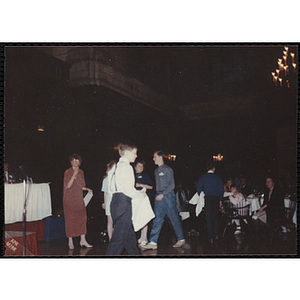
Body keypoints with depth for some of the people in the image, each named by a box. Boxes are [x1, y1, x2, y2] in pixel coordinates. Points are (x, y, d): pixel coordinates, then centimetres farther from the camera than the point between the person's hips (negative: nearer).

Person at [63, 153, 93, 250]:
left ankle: (83, 240, 8)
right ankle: (70, 242, 7)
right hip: (69, 200, -5)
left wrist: (87, 189, 2)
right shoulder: (67, 172, -4)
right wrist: (74, 175, -20)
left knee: (82, 218, 1)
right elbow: (67, 186, -15)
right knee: (70, 220, -2)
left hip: (79, 199, 5)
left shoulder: (81, 172, 11)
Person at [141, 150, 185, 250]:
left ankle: (181, 239, 16)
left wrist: (163, 194, -17)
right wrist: (158, 195, 9)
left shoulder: (167, 169, -6)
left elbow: (172, 185, -11)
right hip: (159, 197, 7)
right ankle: (153, 242, -3)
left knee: (174, 218, 2)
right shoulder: (156, 171, 16)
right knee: (157, 219, 0)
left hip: (168, 195, -7)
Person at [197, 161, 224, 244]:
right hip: (216, 198, 1)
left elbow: (199, 189, -1)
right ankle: (216, 235, 19)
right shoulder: (217, 178, 3)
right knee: (215, 216, 16)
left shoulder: (203, 177, 0)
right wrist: (220, 200, 13)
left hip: (207, 198, -1)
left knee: (209, 217, 3)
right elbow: (221, 190, 5)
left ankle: (211, 238, 1)